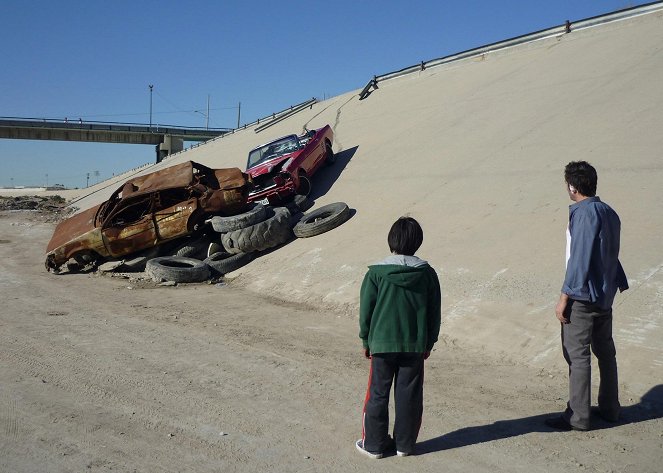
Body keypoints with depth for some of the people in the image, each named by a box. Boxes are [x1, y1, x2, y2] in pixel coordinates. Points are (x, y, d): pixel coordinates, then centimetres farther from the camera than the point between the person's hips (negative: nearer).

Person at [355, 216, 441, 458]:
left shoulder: (376, 273, -10)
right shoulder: (427, 273, -3)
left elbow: (366, 311, -4)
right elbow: (434, 313, 4)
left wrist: (366, 341, 9)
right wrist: (428, 343, 15)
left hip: (382, 344, -2)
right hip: (415, 346, 2)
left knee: (378, 395, 10)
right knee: (409, 396, 11)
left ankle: (374, 444, 19)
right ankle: (404, 444, 22)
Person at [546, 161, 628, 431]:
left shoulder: (584, 213, -18)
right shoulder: (609, 213, 9)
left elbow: (579, 258, -21)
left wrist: (565, 297, -17)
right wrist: (620, 284, 23)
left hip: (583, 297, -9)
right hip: (605, 296, 9)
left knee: (577, 354, -2)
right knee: (605, 351, 17)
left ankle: (578, 417, 4)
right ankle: (609, 408, 28)